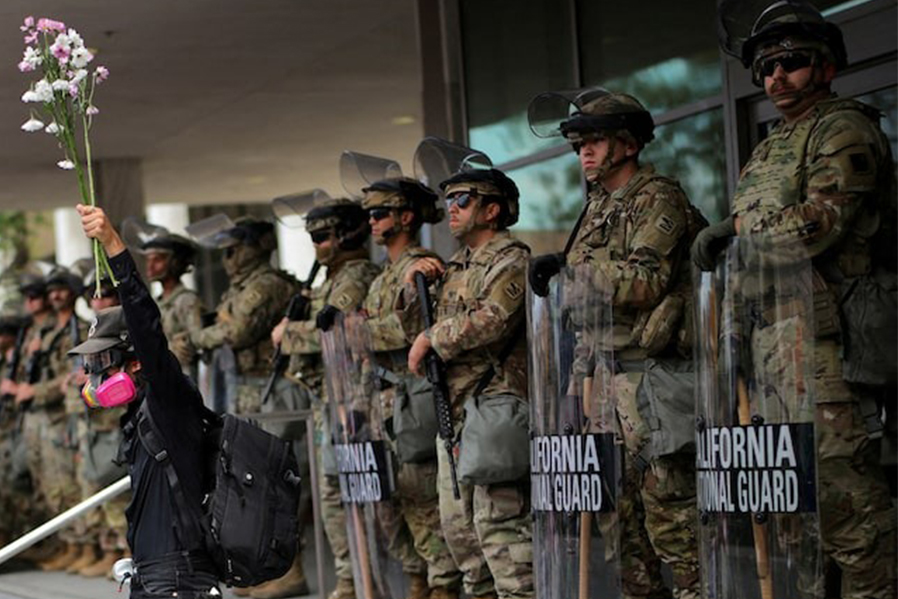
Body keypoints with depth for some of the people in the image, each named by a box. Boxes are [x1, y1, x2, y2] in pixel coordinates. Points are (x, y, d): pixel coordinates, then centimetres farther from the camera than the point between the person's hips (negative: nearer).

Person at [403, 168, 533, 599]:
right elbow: (418, 330, 24)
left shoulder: (512, 262, -5)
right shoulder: (455, 268, 21)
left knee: (498, 520, -14)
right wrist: (413, 286, 8)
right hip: (454, 409, 9)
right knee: (458, 522, 13)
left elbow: (492, 321, -22)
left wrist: (432, 338, -11)